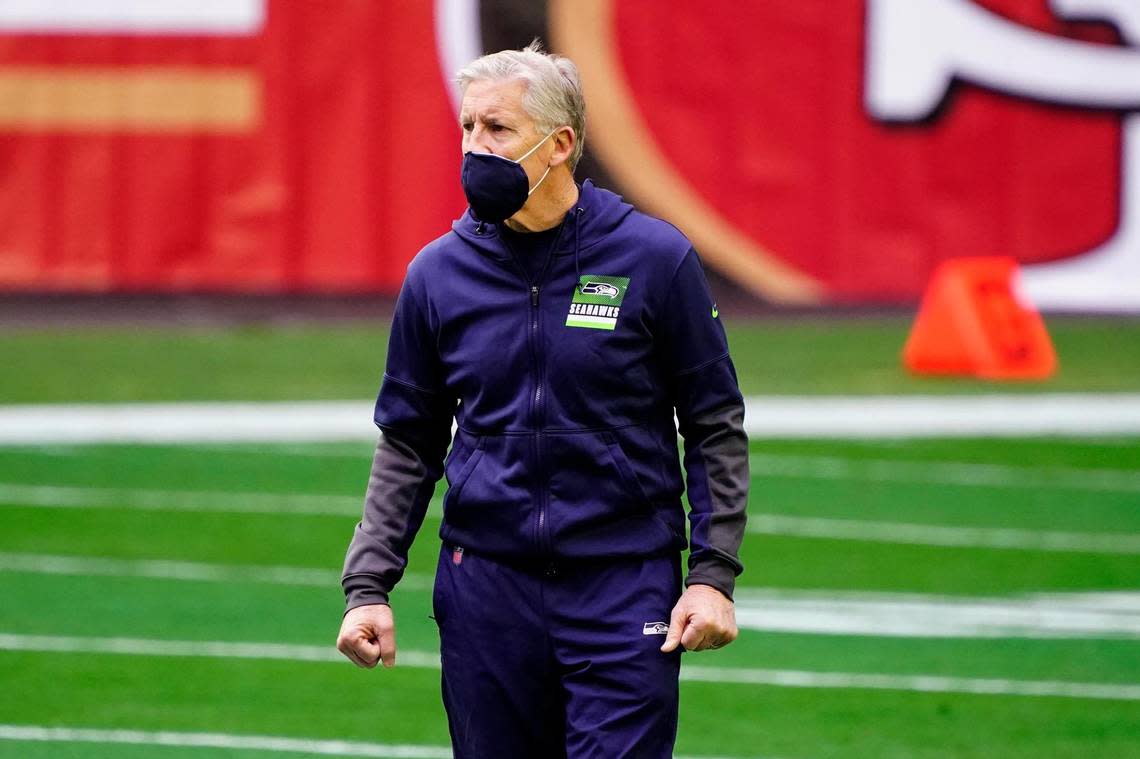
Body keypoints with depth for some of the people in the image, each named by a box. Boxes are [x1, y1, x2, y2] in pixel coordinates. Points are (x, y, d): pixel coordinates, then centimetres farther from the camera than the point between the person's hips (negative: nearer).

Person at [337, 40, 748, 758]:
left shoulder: (654, 258, -4)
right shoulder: (438, 273, 4)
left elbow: (716, 428, 1)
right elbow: (408, 445, 11)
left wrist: (714, 574, -7)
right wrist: (368, 586, 3)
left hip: (626, 590, -3)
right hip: (486, 587, 3)